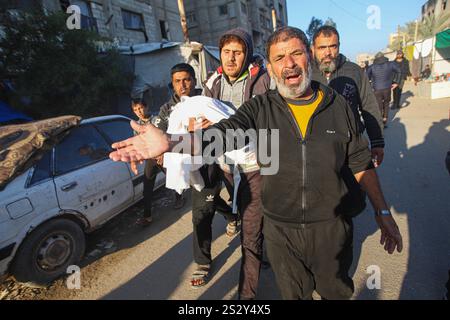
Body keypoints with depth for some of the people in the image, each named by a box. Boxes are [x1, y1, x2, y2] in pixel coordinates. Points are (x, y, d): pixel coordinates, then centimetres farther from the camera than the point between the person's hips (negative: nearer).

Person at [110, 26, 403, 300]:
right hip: (280, 228, 0)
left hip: (331, 226, 0)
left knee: (337, 291, 24)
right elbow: (222, 133, -25)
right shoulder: (261, 108, -9)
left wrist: (383, 212, 0)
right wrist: (170, 142, -41)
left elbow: (361, 164, 1)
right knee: (293, 293, 25)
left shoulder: (338, 106, -5)